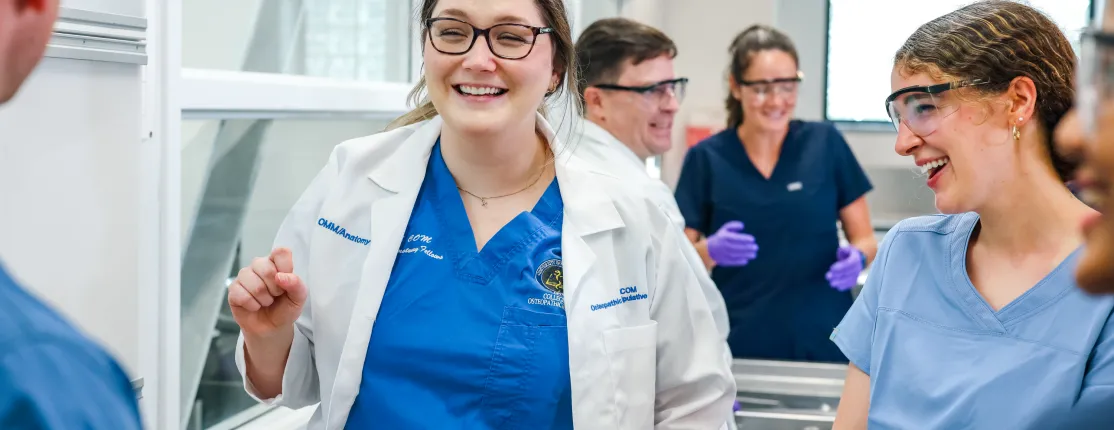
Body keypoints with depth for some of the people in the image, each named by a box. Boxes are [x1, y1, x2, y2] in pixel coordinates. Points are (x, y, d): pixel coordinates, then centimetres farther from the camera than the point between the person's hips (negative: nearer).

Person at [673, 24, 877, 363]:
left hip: (822, 341, 1)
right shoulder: (706, 159, -1)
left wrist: (857, 258, -16)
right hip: (741, 344, 0)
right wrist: (711, 250, -20)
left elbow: (865, 239, 6)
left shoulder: (826, 144, 0)